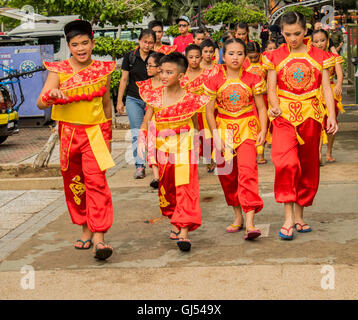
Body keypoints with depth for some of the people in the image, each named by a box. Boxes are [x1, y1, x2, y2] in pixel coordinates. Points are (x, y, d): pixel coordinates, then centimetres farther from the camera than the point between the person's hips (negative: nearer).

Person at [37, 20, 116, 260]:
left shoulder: (103, 70, 1)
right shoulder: (58, 70, -3)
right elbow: (41, 103, -12)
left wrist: (108, 136, 19)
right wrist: (51, 95, -35)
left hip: (95, 131, -1)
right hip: (68, 132, 1)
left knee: (96, 180, -17)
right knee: (74, 184, 10)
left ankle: (99, 237, -19)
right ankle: (86, 230, 27)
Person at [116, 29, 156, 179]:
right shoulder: (130, 57, 2)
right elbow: (124, 79, 7)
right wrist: (119, 100, 4)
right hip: (133, 99, 0)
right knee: (136, 133, -6)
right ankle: (139, 166, -4)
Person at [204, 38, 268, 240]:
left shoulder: (252, 80, 2)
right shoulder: (215, 82, 2)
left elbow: (261, 107, 4)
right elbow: (209, 111, 2)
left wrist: (263, 130, -8)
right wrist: (216, 135, -6)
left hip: (247, 129, -2)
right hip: (224, 130, 2)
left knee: (247, 171, -18)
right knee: (227, 175, 7)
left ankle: (250, 222, -23)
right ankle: (238, 216, 24)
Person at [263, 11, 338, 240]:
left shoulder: (319, 56, 6)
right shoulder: (275, 57, 6)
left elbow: (326, 88, 3)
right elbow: (271, 88, 1)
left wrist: (331, 116, -10)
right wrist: (276, 107, -19)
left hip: (310, 115, 2)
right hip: (284, 115, -2)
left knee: (308, 166, 7)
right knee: (286, 162, -21)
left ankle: (299, 216, 20)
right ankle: (288, 217, -18)